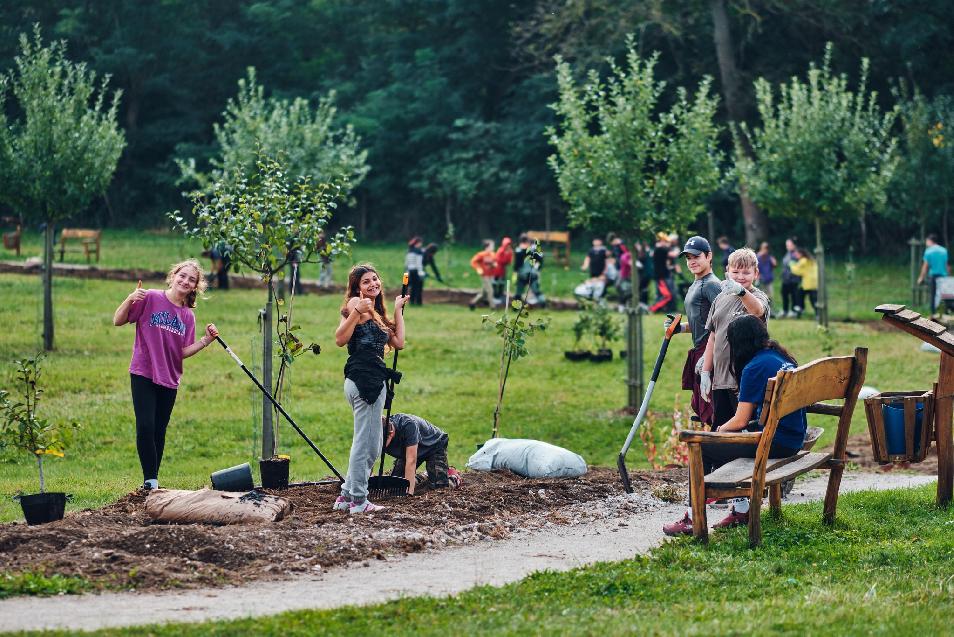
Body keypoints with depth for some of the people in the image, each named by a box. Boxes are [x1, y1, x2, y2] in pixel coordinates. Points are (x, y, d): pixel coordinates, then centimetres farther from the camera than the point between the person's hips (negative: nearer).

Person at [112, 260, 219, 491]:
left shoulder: (188, 316, 9)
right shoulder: (150, 298, -5)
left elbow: (184, 352, 4)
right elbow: (118, 321, -5)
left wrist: (206, 340, -9)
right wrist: (130, 300, -21)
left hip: (169, 379, 5)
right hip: (144, 375, -5)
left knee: (159, 433, 8)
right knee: (145, 427, -15)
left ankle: (153, 481, 14)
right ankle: (150, 480, -9)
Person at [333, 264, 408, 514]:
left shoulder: (377, 313, 21)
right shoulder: (356, 303, -6)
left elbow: (398, 342, 18)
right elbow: (340, 339, -17)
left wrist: (398, 310, 23)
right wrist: (357, 312, -28)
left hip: (375, 381, 10)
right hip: (362, 378, -10)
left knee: (373, 445, 13)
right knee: (365, 442, -6)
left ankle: (346, 497, 19)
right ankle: (358, 500, 0)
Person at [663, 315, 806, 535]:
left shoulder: (754, 368, -14)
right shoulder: (782, 358, 13)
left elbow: (740, 421, -13)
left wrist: (722, 429, 8)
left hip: (775, 442, -9)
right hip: (793, 439, 9)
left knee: (702, 447, 2)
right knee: (726, 441, 26)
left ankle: (694, 518, 7)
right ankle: (741, 510, 27)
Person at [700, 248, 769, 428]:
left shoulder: (757, 297, -7)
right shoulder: (721, 299, 13)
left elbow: (757, 310, -34)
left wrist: (741, 291, -54)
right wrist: (705, 372, 15)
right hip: (720, 378, 7)